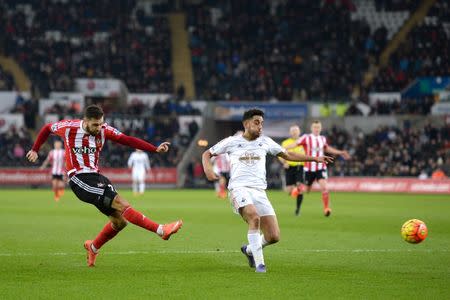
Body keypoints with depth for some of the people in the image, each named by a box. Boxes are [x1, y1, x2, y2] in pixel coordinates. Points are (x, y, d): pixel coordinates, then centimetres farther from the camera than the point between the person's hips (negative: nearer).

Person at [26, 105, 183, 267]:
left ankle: (93, 248, 25)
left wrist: (155, 149, -16)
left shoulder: (103, 130, 0)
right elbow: (47, 129, 11)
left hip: (96, 177, 6)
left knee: (119, 221, 0)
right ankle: (161, 230, -26)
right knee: (120, 203, -20)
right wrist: (35, 150, 17)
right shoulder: (69, 127, -7)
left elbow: (127, 140, -7)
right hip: (79, 179, -6)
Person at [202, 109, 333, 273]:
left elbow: (288, 155, 25)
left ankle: (249, 250, 25)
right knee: (254, 217, -35)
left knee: (273, 236, -7)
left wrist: (315, 158, 21)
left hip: (259, 191, 4)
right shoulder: (232, 142, 8)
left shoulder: (265, 141, 16)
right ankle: (259, 263, -26)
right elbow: (207, 154, 17)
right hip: (239, 189, -4)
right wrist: (208, 170, -5)